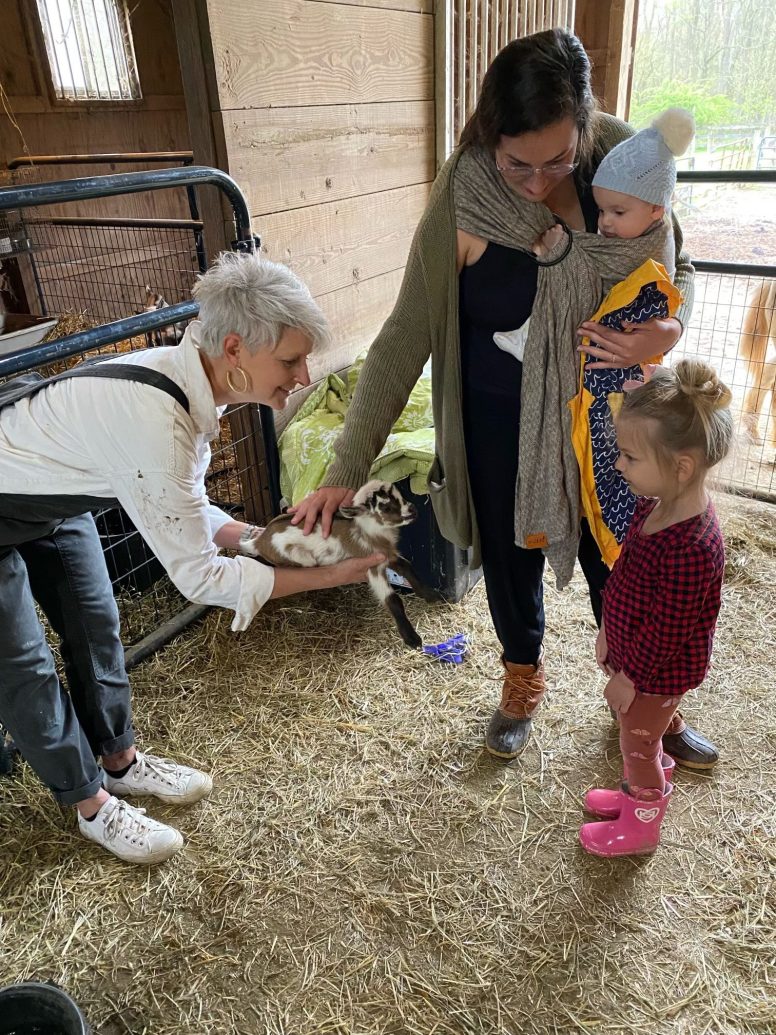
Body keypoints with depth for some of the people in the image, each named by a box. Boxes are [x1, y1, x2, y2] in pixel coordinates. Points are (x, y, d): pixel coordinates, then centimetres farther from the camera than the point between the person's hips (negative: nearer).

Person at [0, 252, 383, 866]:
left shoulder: (190, 378, -14)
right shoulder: (153, 420, -41)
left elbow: (182, 509, -1)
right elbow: (198, 576, -32)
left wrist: (259, 538, -15)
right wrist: (330, 575, -28)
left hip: (54, 496, 8)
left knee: (95, 627, 14)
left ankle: (121, 762, 34)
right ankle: (93, 806, 23)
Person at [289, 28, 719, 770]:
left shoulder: (619, 158, -13)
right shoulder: (461, 207, -19)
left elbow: (675, 267, 1)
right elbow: (405, 339, -17)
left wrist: (667, 328, -23)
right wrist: (345, 473, -19)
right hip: (502, 424, -1)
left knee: (618, 561, 15)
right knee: (511, 559, 15)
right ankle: (523, 681, 47)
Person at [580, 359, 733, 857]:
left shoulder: (691, 546, -38)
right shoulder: (655, 506, -10)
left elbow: (666, 629, -28)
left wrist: (629, 676, -16)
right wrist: (609, 633, 12)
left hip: (658, 673, -8)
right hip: (632, 652, 8)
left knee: (638, 743, 16)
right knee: (639, 737, 29)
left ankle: (641, 826, 43)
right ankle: (642, 792, 56)